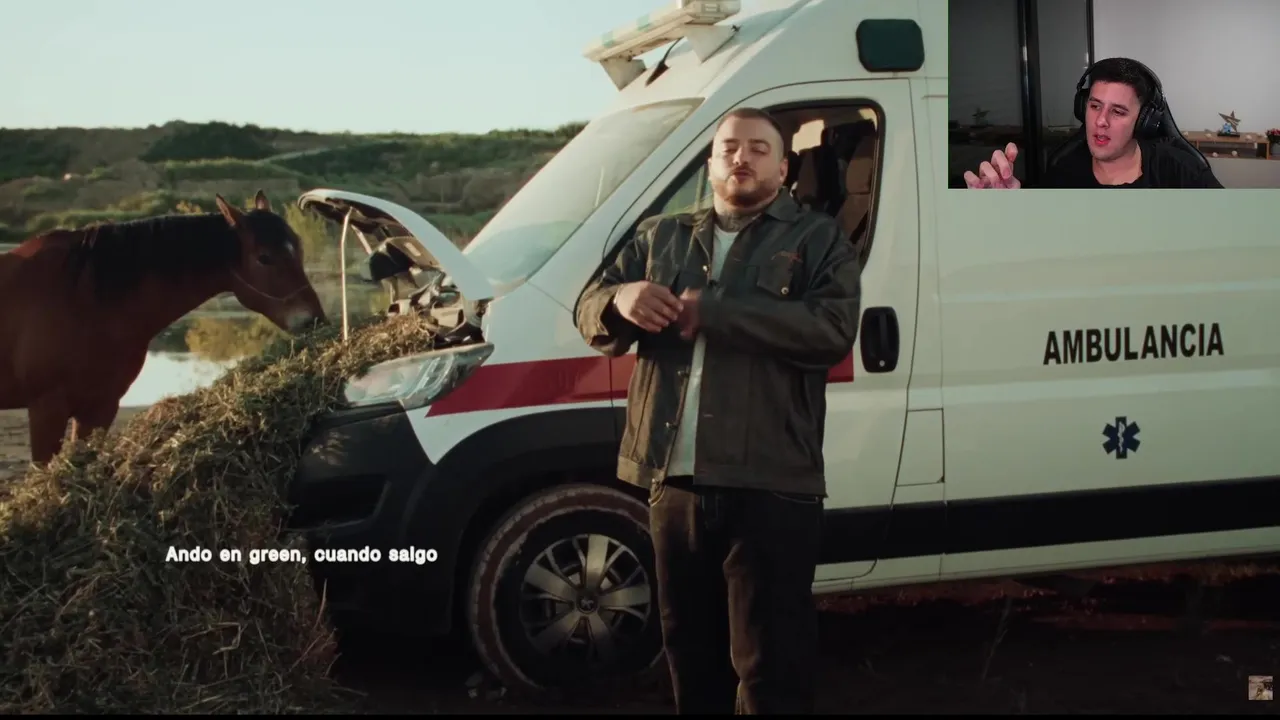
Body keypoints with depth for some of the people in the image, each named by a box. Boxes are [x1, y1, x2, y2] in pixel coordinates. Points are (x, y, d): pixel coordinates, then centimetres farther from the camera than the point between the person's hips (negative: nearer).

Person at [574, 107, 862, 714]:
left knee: (769, 665, -1)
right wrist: (621, 300, -11)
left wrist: (711, 312, -16)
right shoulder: (659, 237, 18)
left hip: (770, 486, -4)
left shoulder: (818, 241, 5)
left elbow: (833, 331, -13)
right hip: (674, 482, 5)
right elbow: (589, 311, 15)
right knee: (690, 653, 17)